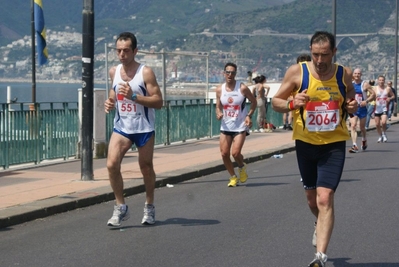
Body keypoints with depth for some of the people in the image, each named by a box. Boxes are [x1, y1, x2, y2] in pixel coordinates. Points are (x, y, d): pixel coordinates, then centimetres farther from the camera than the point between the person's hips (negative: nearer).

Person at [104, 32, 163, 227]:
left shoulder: (145, 72, -12)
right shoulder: (114, 72, 3)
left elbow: (158, 102, -15)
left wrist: (133, 96, -26)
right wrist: (110, 101, 0)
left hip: (144, 128, -3)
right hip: (121, 127, 4)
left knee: (146, 167, 10)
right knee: (111, 165, -13)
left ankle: (149, 207, 30)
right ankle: (121, 207, 0)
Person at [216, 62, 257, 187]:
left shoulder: (242, 88, -11)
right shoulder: (219, 89, -1)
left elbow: (254, 102, 2)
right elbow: (218, 107, 9)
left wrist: (249, 115, -11)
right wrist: (218, 114, -13)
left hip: (240, 126, -4)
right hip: (226, 126, 4)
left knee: (235, 153, -15)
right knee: (224, 154, -1)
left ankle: (242, 168, 20)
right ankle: (233, 177, 19)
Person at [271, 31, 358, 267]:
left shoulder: (344, 74, -4)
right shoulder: (297, 72, -10)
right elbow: (276, 101, -3)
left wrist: (353, 107, -10)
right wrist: (292, 103, -24)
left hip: (334, 145, -1)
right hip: (306, 143, 1)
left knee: (325, 198, -15)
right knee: (312, 197, 17)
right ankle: (321, 225, 51)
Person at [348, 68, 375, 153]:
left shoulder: (365, 84, -7)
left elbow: (373, 94, -10)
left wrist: (366, 101, -23)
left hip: (362, 108, -2)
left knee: (362, 127, 12)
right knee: (353, 126, -15)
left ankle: (364, 140, 43)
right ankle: (354, 146, -21)